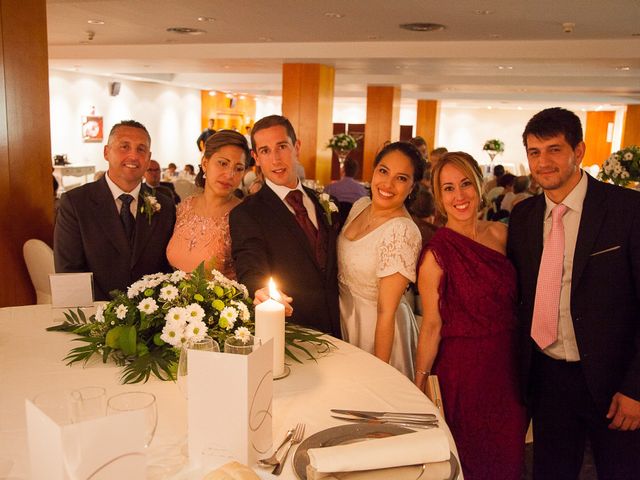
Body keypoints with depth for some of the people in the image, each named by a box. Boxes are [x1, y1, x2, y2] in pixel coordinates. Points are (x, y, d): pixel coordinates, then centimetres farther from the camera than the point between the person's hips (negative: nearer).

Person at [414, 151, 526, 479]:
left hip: (509, 365, 5)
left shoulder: (500, 234, 0)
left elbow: (512, 300, 9)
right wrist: (419, 384, -10)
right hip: (464, 369, -5)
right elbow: (431, 326, -11)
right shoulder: (436, 253, -15)